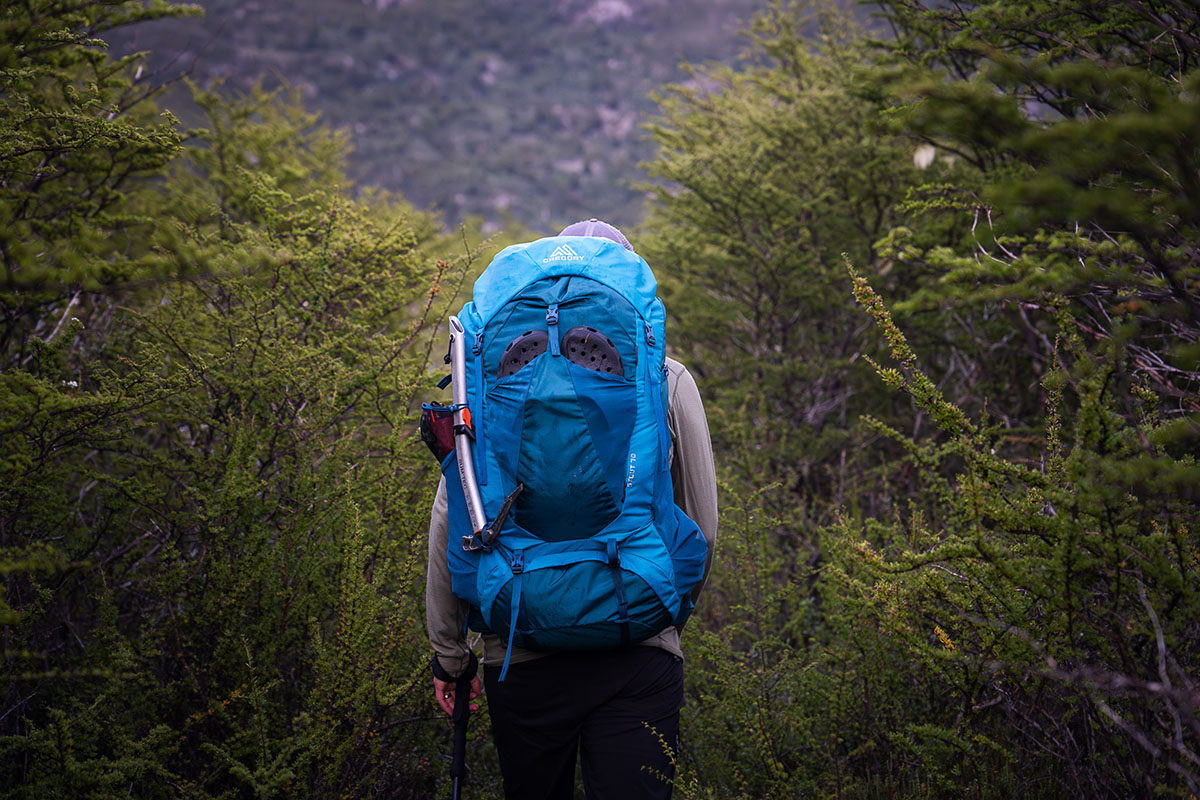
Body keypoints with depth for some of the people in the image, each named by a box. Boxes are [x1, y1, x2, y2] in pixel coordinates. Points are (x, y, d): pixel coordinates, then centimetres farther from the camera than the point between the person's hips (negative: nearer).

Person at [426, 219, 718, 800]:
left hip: (522, 655, 2)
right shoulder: (667, 382, 1)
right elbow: (702, 526, 6)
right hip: (639, 654, -1)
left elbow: (451, 517, 0)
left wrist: (449, 652, 8)